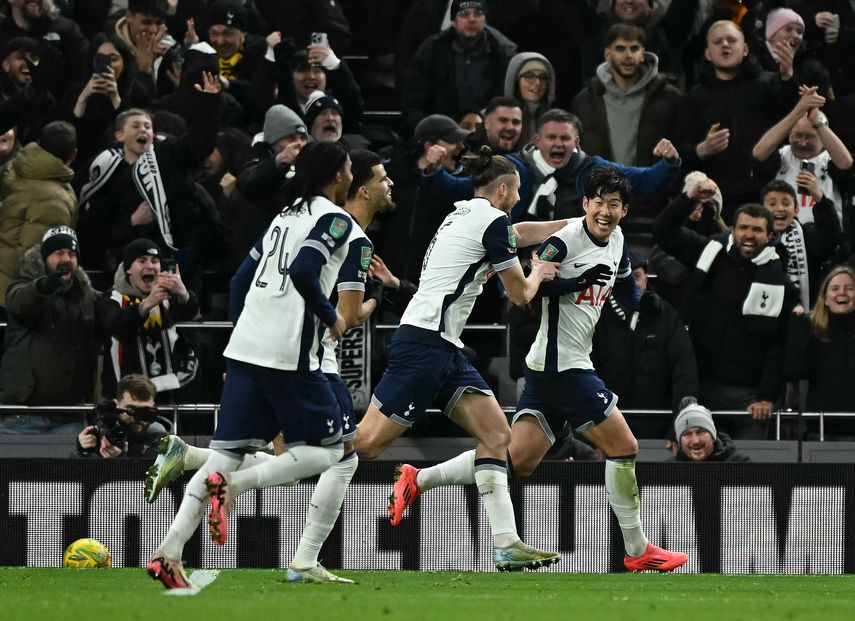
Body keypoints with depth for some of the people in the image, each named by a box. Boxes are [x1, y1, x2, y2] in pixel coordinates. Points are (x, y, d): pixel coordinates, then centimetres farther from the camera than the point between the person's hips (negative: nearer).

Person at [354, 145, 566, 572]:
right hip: (424, 342, -10)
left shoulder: (465, 215, 19)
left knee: (497, 435, 4)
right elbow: (519, 294, -1)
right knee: (364, 443, -13)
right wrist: (537, 275, 20)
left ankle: (506, 544, -2)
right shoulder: (491, 220, -7)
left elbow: (518, 234, 39)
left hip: (444, 348, 10)